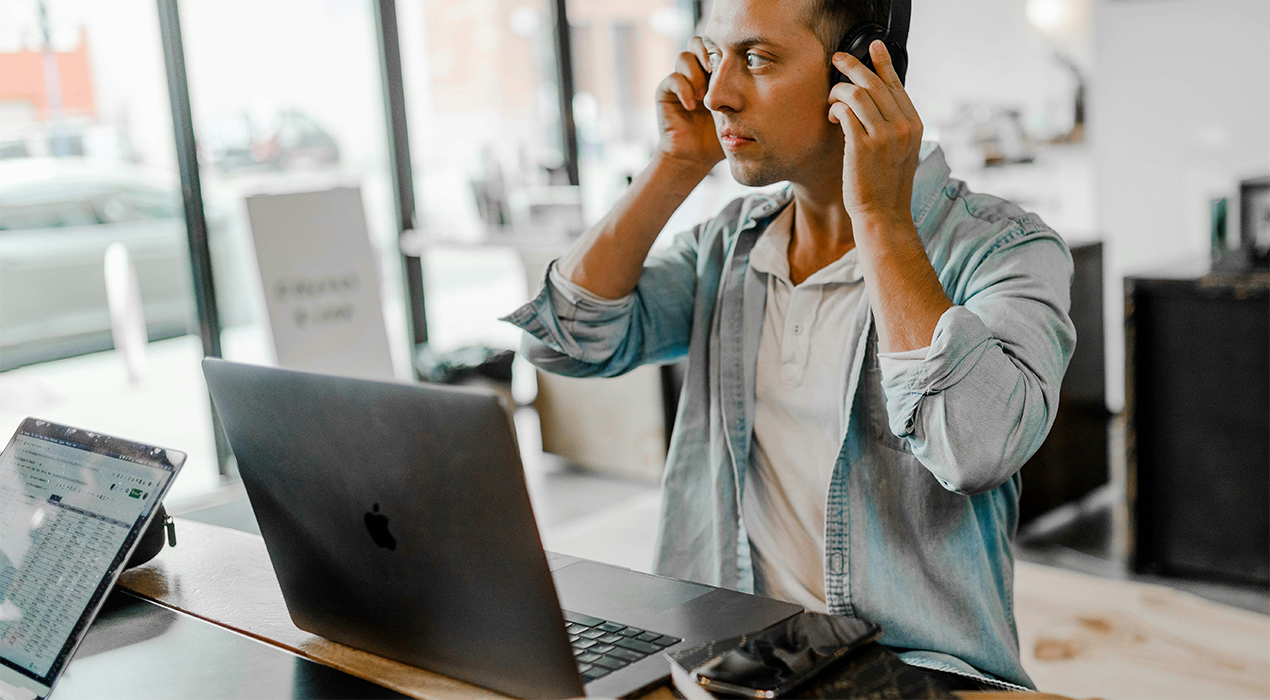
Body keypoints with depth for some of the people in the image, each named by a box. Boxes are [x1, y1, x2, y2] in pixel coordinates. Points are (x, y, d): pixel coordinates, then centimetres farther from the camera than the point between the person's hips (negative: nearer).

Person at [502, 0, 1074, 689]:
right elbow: (566, 336, -1)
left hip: (915, 672, -4)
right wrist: (678, 166, -2)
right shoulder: (728, 244, 9)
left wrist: (880, 215, -19)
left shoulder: (1008, 249, -8)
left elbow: (978, 448, -25)